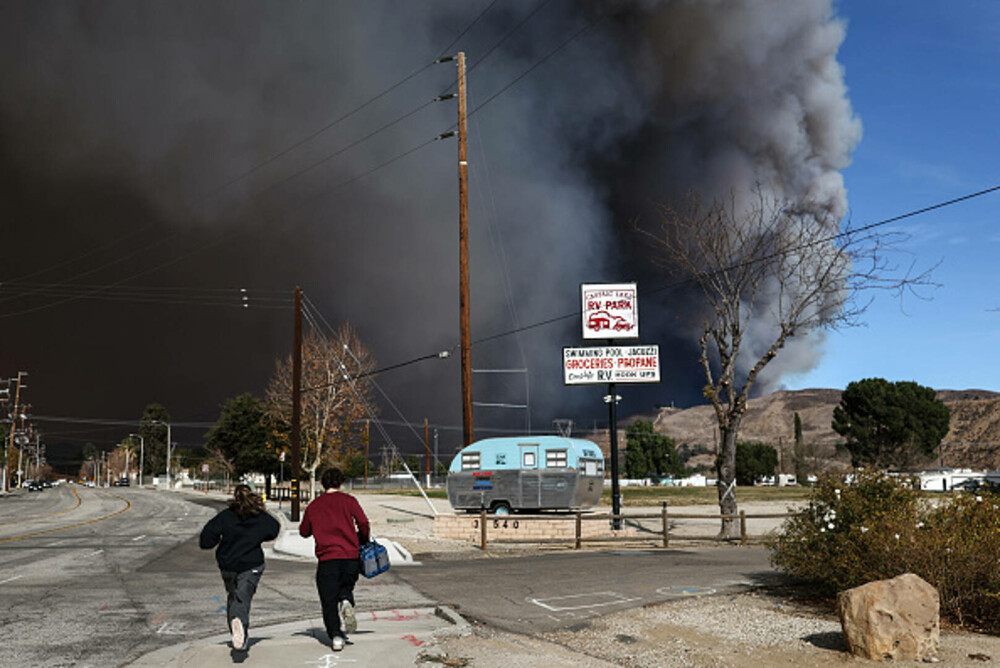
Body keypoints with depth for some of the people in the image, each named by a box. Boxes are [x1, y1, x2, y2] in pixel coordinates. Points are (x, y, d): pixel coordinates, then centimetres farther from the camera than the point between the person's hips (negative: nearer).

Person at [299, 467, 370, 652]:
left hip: (326, 558, 0)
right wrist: (363, 540, 13)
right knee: (346, 586, 21)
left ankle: (336, 636, -8)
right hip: (350, 556, 0)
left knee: (329, 600, 4)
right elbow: (363, 523, -5)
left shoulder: (313, 506, 10)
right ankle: (346, 602, -12)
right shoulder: (348, 500, 4)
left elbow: (304, 532, 18)